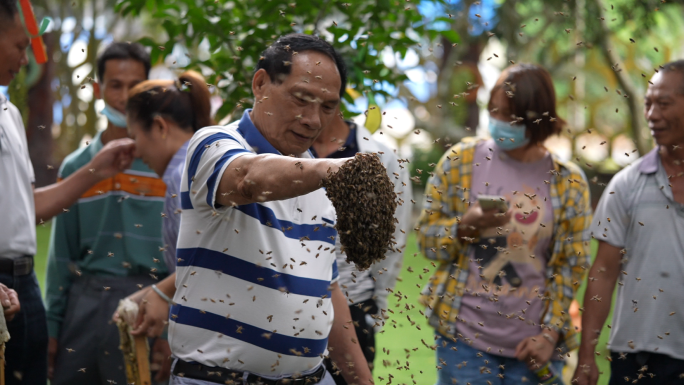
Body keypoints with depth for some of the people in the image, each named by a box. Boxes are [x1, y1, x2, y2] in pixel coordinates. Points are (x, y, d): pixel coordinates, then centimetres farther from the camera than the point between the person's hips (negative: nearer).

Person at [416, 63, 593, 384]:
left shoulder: (569, 182, 1)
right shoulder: (460, 161, 2)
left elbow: (571, 267, 3)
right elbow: (427, 239, 4)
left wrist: (551, 334, -3)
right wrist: (466, 225, -15)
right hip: (464, 338, 0)